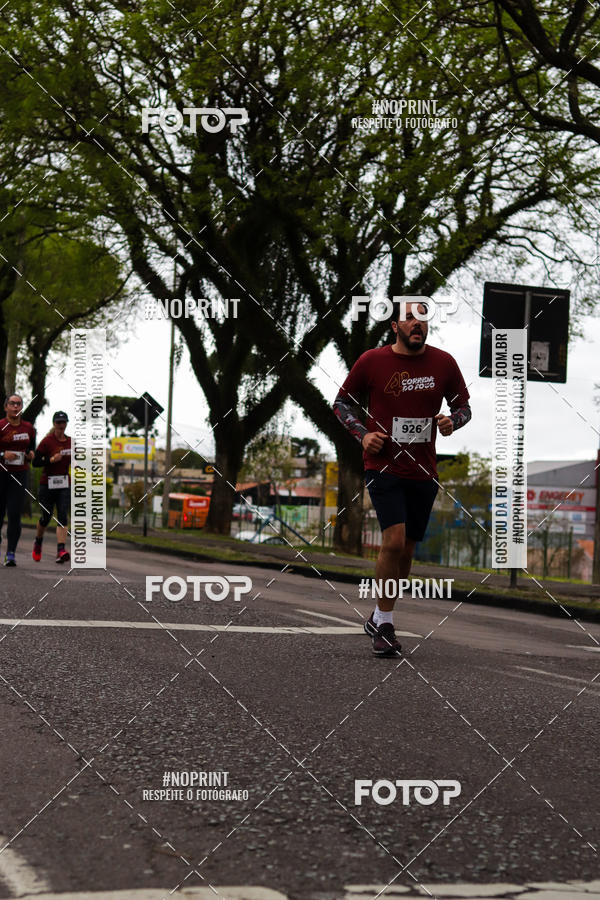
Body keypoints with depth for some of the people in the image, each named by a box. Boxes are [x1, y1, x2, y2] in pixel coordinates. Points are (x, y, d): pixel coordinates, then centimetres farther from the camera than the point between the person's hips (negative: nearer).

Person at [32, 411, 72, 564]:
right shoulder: (47, 441, -7)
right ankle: (38, 542, 36)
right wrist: (51, 460, -21)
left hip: (65, 484, 2)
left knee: (62, 516, -13)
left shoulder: (71, 442, 6)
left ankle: (61, 551, -23)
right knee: (46, 517, 6)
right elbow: (35, 462, -8)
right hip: (47, 484, -2)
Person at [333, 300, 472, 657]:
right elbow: (343, 401, 8)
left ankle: (379, 620, 27)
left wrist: (452, 421, -10)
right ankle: (385, 622, -4)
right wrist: (363, 434, -8)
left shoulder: (444, 362, 1)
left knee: (406, 550, 10)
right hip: (383, 465, -3)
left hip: (423, 472, 4)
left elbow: (464, 406, 13)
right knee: (394, 541, -18)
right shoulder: (372, 361, -5)